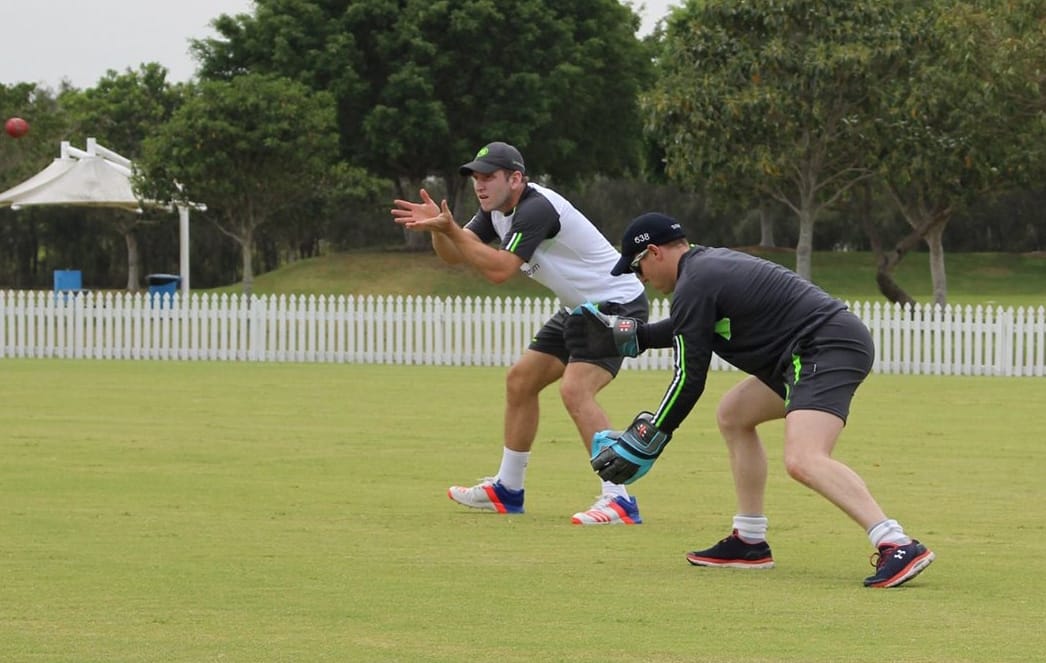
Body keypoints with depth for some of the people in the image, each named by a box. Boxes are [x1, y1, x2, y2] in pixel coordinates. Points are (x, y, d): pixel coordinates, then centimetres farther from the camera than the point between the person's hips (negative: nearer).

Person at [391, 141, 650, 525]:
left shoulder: (536, 209, -26)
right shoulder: (498, 208, 4)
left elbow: (498, 269, -32)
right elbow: (454, 255, 2)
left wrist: (451, 229, -30)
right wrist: (437, 227, -18)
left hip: (617, 304, -11)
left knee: (575, 390, -27)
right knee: (521, 381, 14)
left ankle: (619, 501, -27)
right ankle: (507, 490, 27)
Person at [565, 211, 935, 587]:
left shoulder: (693, 285, -9)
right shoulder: (709, 263, 20)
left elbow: (689, 380, -11)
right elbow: (687, 330, 40)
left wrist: (642, 444, -4)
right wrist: (625, 336, 34)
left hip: (828, 350, -11)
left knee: (803, 462, -28)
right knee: (733, 416, 24)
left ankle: (898, 547, -39)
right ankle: (749, 543, 25)